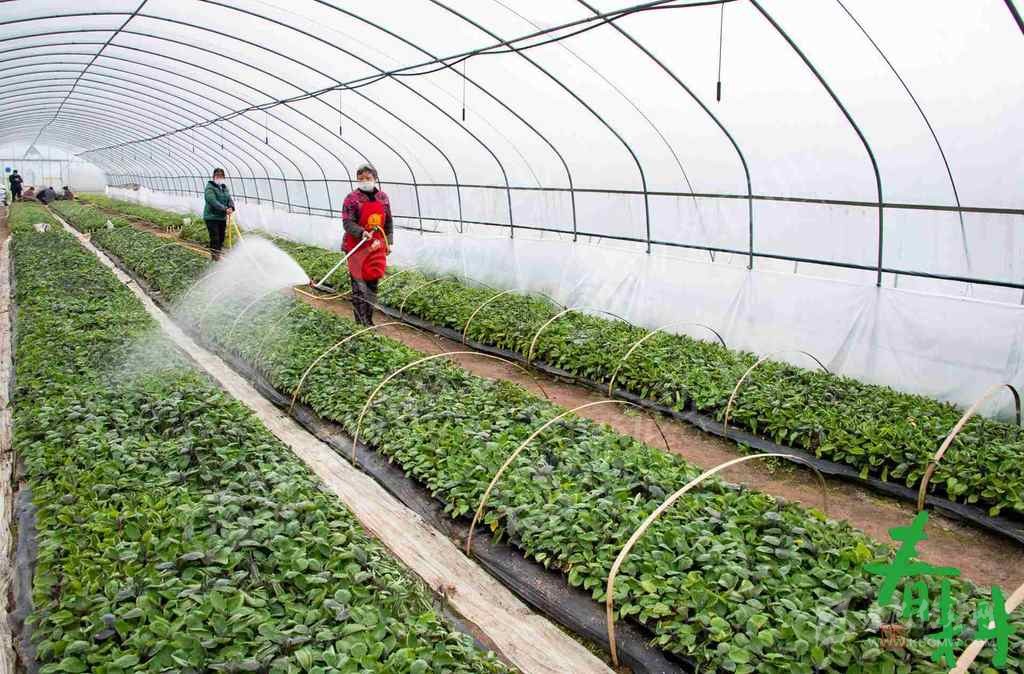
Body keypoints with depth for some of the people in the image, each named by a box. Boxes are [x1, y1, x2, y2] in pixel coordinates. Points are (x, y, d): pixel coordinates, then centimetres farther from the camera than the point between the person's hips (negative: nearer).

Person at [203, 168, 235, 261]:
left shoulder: (224, 187, 15)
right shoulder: (210, 188, -10)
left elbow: (229, 199, 6)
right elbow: (213, 201, -22)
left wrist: (231, 207, -16)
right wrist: (225, 209, -29)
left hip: (222, 217, 8)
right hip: (212, 217, -8)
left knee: (221, 238, 13)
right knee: (215, 238, -11)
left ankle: (218, 253, 26)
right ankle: (214, 256, -6)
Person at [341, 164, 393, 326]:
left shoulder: (383, 198, 9)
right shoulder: (352, 198, -7)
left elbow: (388, 222, 17)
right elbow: (347, 222, -14)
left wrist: (389, 241, 12)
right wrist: (362, 233, -30)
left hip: (377, 247, 5)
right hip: (357, 248, -5)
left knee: (373, 284, 12)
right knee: (359, 286, -5)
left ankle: (369, 320, 23)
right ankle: (361, 322, -1)